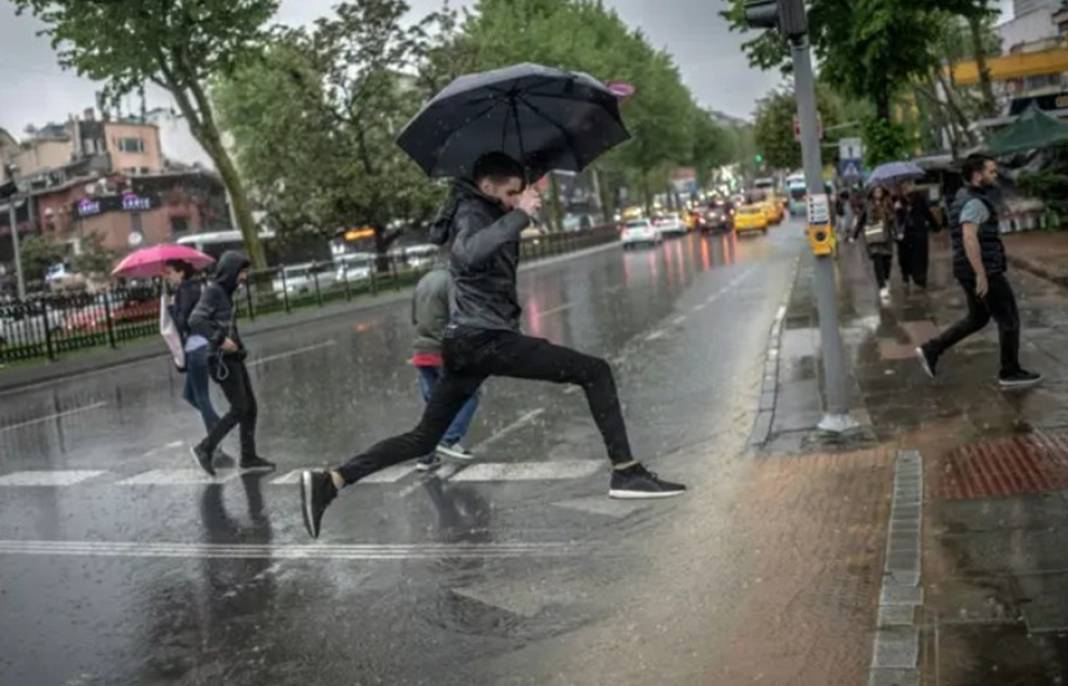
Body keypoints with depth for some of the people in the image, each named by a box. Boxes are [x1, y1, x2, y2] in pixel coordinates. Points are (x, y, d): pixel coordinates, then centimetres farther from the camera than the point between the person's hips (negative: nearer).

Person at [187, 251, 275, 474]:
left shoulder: (226, 292, 14)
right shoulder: (212, 291, -11)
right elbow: (195, 321, -21)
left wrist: (239, 346, 8)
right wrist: (220, 340, -24)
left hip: (233, 358, 9)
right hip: (221, 359, -9)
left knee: (250, 407, 8)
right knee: (239, 408, -8)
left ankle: (248, 456, 15)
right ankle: (205, 448, 2)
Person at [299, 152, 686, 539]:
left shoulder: (481, 213, 22)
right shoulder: (472, 213, -8)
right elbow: (465, 254, -31)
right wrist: (518, 216, -34)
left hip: (465, 343, 10)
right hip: (485, 338, -10)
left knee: (424, 438, 11)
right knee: (595, 372, -7)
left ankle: (330, 481, 4)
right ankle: (626, 472, -10)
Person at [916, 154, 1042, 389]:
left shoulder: (965, 198, 15)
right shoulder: (974, 202, -18)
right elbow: (969, 238, -29)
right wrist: (982, 275, -29)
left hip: (970, 271, 10)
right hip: (984, 271, -10)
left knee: (977, 318, 19)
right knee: (1009, 319, 3)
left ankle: (931, 350, 13)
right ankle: (1010, 373, 12)